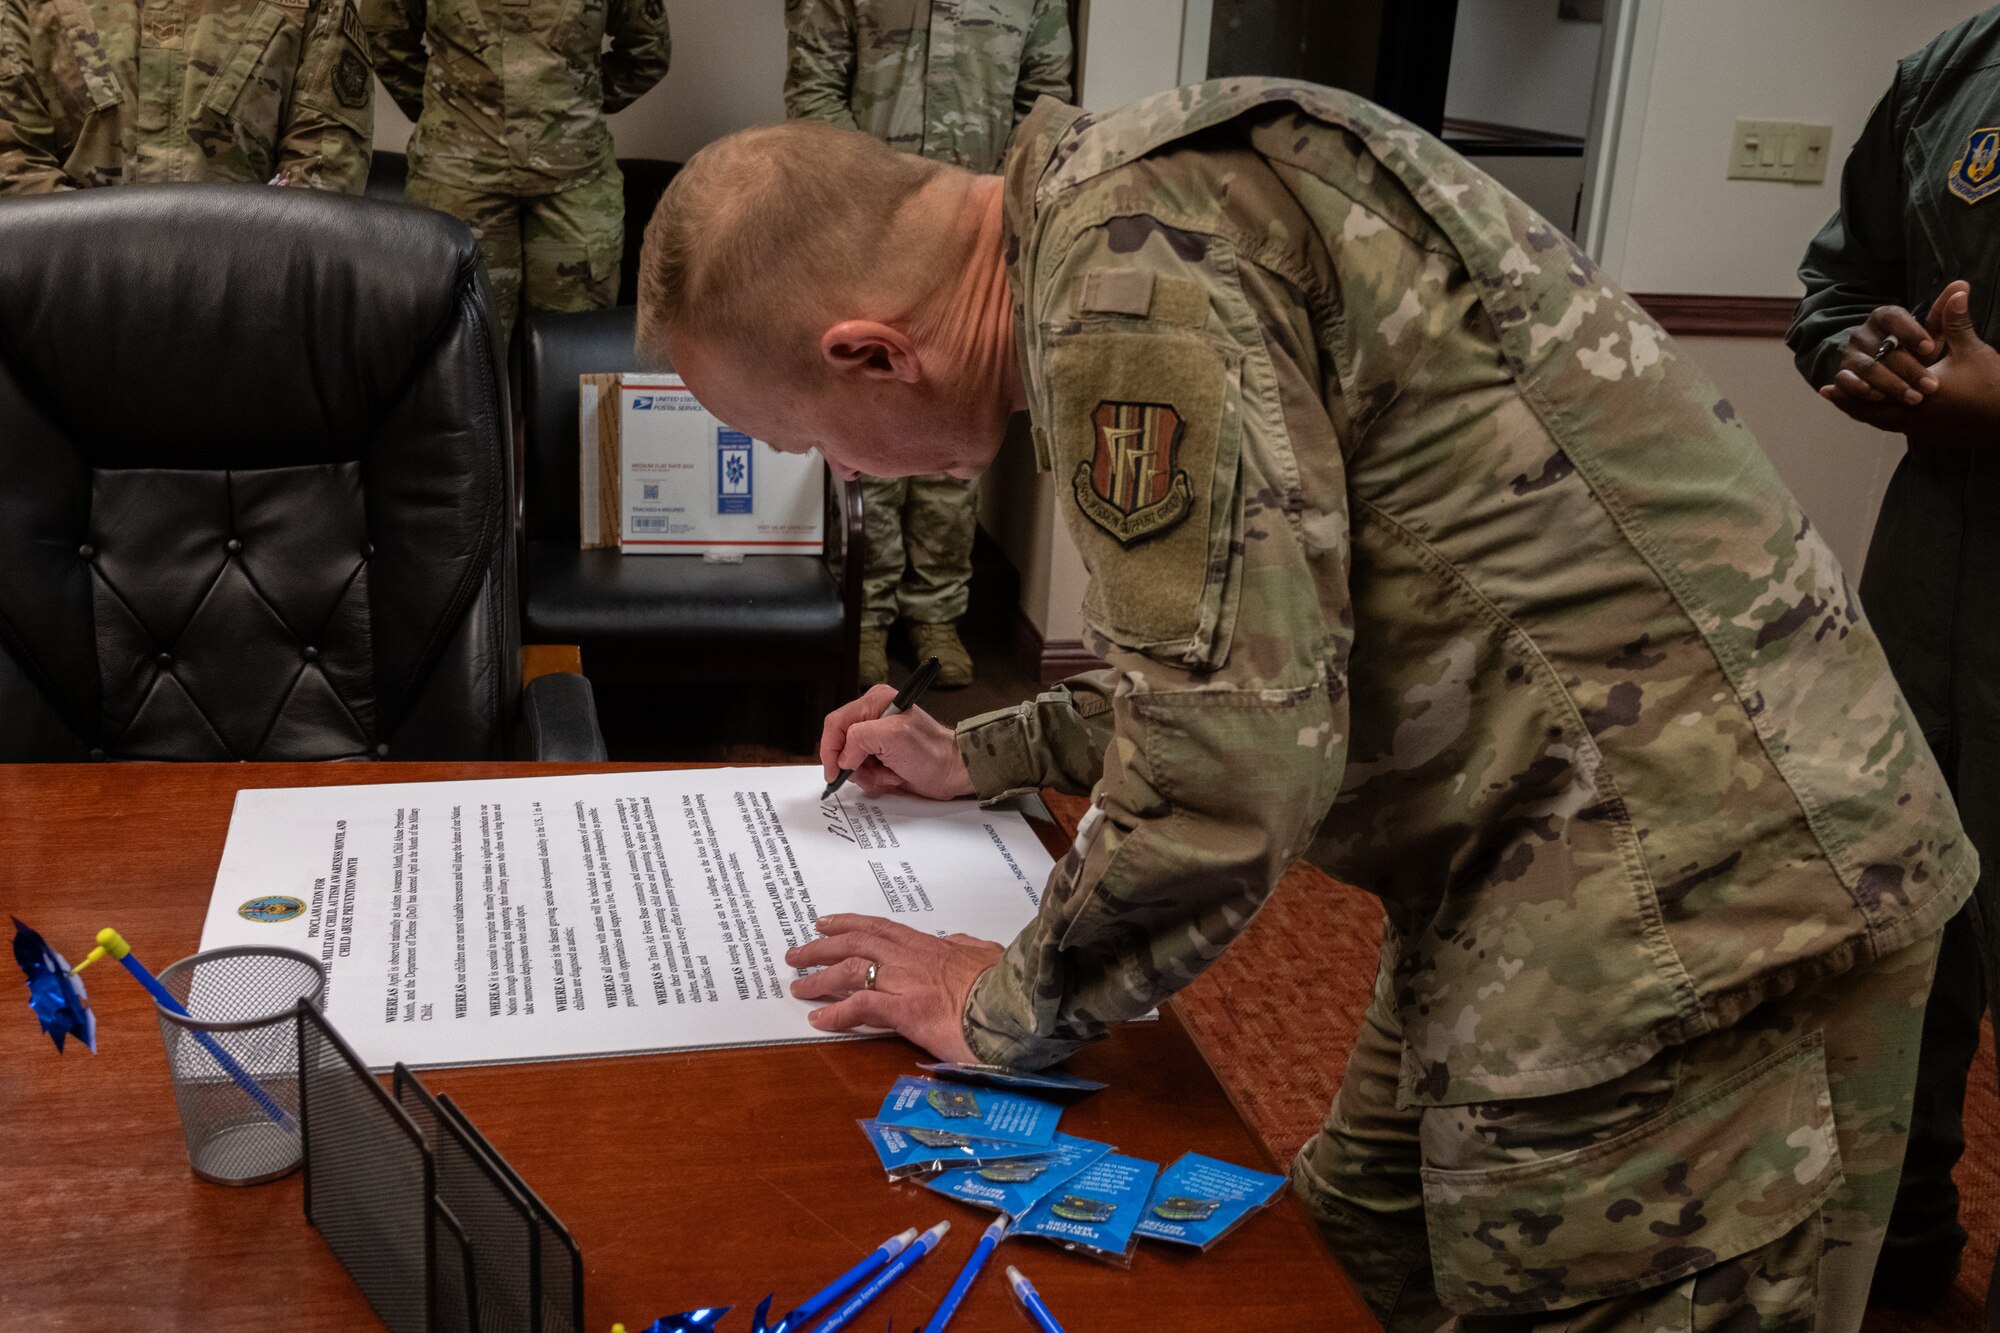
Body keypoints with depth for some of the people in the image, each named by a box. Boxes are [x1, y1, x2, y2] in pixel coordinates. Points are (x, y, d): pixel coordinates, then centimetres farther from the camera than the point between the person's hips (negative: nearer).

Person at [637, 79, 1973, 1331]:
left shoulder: (1131, 253, -20)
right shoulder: (1136, 214, 11)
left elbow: (1230, 754, -23)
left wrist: (1010, 1004, -7)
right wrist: (986, 754, 21)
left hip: (1685, 875, -10)